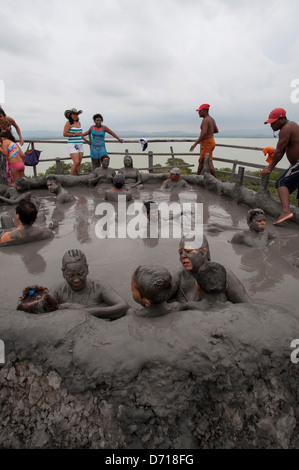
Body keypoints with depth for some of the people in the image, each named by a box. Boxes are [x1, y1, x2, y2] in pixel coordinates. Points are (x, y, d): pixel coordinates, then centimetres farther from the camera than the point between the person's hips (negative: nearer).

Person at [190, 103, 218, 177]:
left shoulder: (205, 120, -16)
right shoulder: (211, 119, 14)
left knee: (209, 163, -8)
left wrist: (195, 144, -31)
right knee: (201, 161, 15)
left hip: (207, 143, -10)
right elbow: (216, 131, 25)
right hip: (211, 141, 10)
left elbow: (204, 133, -29)